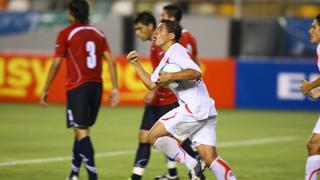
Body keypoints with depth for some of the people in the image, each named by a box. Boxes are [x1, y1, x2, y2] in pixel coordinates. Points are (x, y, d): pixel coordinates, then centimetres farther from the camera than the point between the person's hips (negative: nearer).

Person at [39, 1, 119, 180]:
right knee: (83, 129, 17)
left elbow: (56, 64, -4)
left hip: (77, 87, -5)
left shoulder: (66, 33, -2)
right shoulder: (98, 33, 12)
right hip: (96, 85, 6)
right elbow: (111, 61, 5)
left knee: (81, 131, -7)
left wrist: (45, 90, 2)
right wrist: (115, 88, 6)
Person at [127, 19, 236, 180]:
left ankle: (192, 166, -6)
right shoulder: (166, 58, 25)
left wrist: (171, 76, -25)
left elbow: (196, 73, -21)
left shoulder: (175, 51, -6)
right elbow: (152, 84, 30)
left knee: (154, 136, -1)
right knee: (209, 158, 1)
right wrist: (136, 64, 25)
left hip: (193, 108, -9)